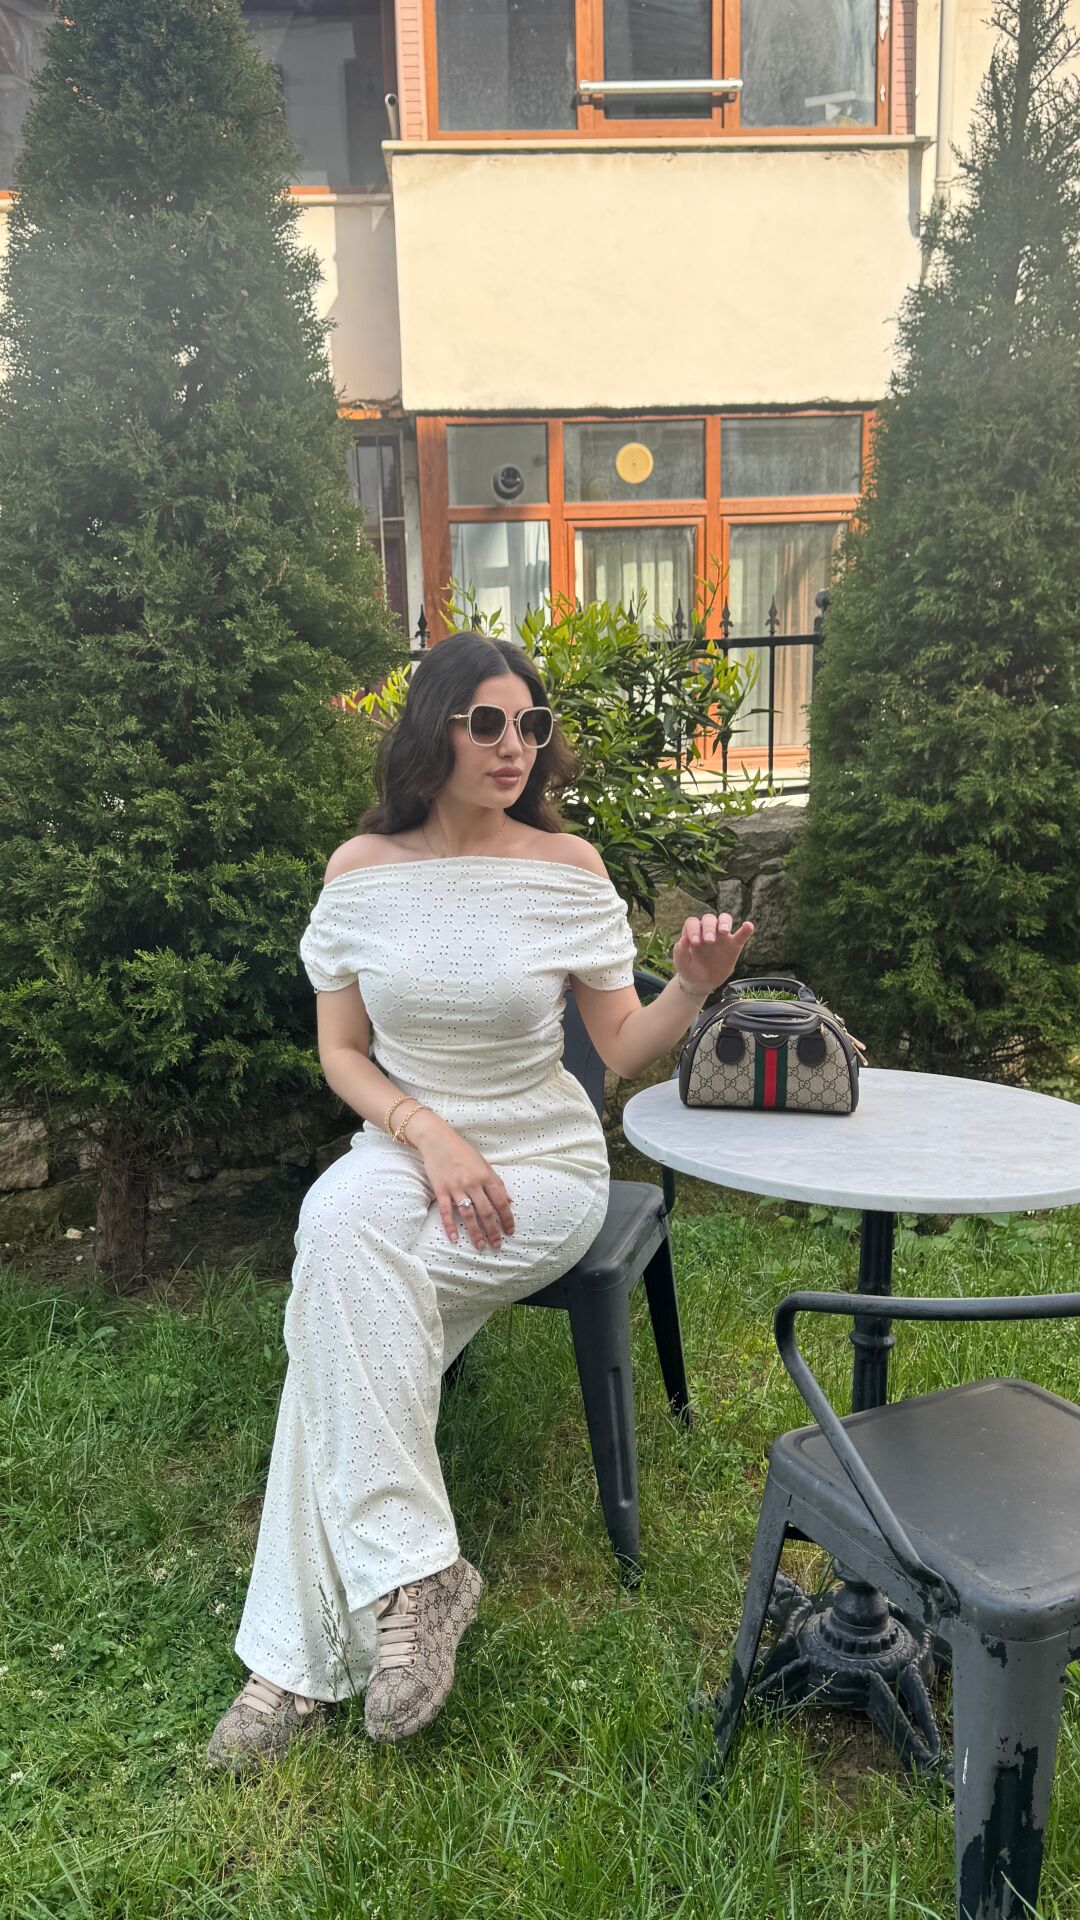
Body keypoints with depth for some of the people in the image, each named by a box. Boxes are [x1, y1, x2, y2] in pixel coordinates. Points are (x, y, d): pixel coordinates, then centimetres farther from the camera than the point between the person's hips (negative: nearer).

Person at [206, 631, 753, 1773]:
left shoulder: (568, 867, -4)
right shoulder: (363, 868, 0)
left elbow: (621, 1051, 0)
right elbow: (340, 1053, 3)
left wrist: (693, 986, -19)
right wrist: (427, 1133, -13)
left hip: (544, 1163, -2)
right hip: (402, 1146, 3)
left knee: (342, 1289, -25)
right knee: (336, 1223, -31)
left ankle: (301, 1656, -13)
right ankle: (409, 1578, -20)